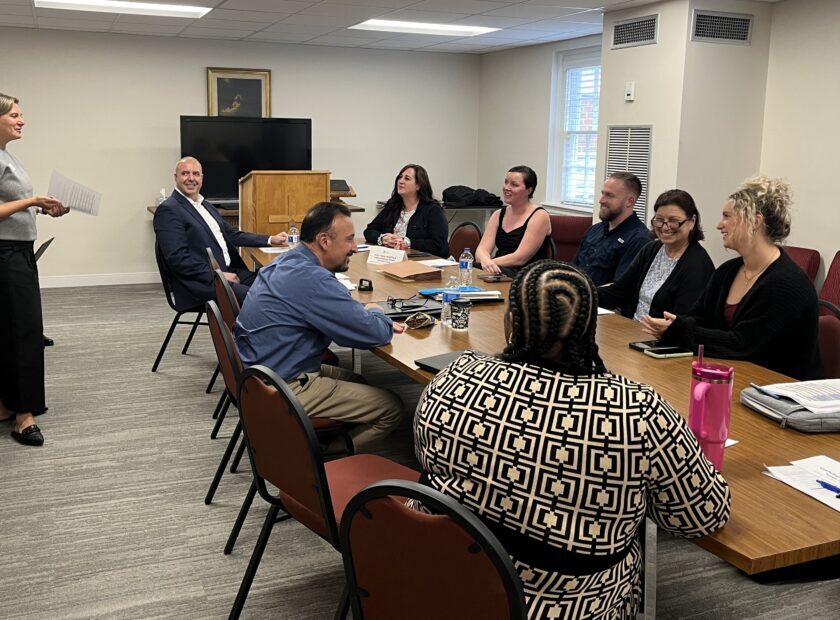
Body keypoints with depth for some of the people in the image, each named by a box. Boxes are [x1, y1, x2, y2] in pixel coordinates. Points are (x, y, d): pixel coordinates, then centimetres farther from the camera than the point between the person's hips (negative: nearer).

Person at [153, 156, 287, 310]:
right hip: (201, 282, -8)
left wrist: (271, 240, 13)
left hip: (228, 271, 8)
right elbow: (177, 258, -15)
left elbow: (232, 235, 24)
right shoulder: (168, 210, -6)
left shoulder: (206, 206, 21)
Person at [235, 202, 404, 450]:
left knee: (358, 383, 25)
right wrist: (375, 313, 2)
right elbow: (375, 334, -21)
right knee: (391, 407, -7)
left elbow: (341, 314, 21)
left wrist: (374, 318, 3)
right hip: (282, 390, -10)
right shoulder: (312, 279, -24)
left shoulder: (288, 262, 7)